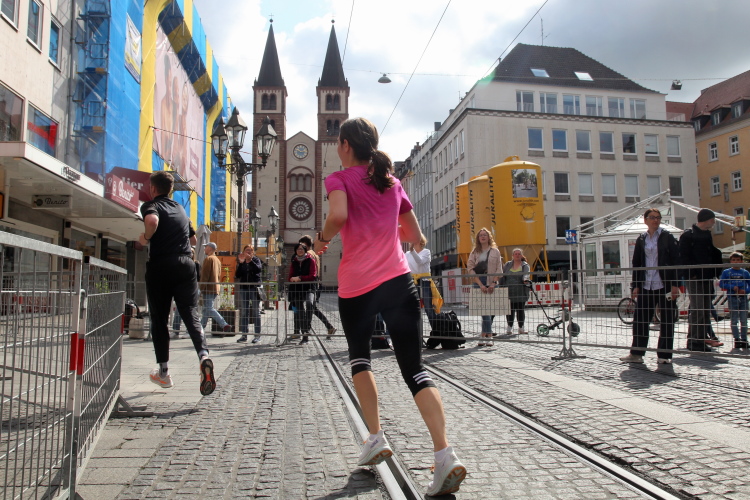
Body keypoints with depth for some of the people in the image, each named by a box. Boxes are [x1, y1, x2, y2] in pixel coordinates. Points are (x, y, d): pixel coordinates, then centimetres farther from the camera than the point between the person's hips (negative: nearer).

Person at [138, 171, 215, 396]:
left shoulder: (151, 206, 1)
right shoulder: (180, 209, 21)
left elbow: (152, 220, -25)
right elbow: (193, 239, 31)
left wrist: (146, 238, -8)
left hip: (160, 265, -4)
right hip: (185, 264, 4)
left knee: (159, 319, 8)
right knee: (191, 315, -1)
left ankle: (163, 372, 15)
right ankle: (203, 355, -26)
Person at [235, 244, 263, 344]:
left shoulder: (256, 260, 3)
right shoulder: (241, 262, 11)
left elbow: (259, 269, -17)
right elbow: (237, 275, 0)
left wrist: (250, 260, -22)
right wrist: (241, 263, -10)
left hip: (254, 287, -4)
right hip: (244, 288, 4)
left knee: (256, 312, -2)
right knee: (244, 312, 6)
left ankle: (257, 335, 2)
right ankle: (244, 335, 11)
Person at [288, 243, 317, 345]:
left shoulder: (310, 260, 3)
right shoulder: (294, 262, 16)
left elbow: (313, 275, -6)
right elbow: (290, 276, 21)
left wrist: (300, 278, -12)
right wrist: (292, 279, 0)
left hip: (308, 288, -5)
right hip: (297, 289, 5)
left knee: (309, 303, -35)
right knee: (300, 311, 5)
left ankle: (307, 328, -36)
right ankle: (304, 336, 15)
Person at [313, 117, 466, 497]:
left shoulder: (340, 179, 1)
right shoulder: (393, 183, 15)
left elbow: (339, 214, -21)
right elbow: (415, 235, 19)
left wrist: (322, 238, -2)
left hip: (356, 286, -3)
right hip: (398, 282, 3)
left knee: (359, 357, 22)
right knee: (414, 368, 1)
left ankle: (376, 439, 19)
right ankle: (445, 455, -12)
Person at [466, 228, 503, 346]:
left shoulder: (495, 251, 10)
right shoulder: (474, 252, 10)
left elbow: (499, 269, 4)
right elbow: (470, 268, -1)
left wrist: (494, 283, -10)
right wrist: (480, 284, -11)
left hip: (492, 284, 0)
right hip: (479, 284, 0)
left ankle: (484, 335, 4)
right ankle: (489, 336, -6)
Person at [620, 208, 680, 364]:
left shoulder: (667, 237, 1)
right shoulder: (641, 240, 11)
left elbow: (675, 260, -3)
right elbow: (636, 264, 12)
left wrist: (674, 284, -10)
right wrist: (635, 285, 5)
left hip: (664, 284, -3)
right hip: (646, 285, 4)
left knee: (667, 319, 1)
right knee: (640, 318, 4)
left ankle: (664, 354, 10)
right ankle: (636, 354, 10)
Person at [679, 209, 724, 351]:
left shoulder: (707, 234, 17)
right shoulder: (688, 235, -10)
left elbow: (713, 253, 23)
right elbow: (684, 257, -15)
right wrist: (691, 274, -21)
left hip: (707, 277, 9)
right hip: (695, 279, -9)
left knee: (705, 309, 13)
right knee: (697, 310, -10)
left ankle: (703, 337, 22)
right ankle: (694, 341, -5)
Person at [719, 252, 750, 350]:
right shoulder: (726, 272, 4)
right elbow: (721, 284, -3)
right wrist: (733, 287, -13)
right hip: (732, 298, -1)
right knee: (734, 320, 1)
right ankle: (737, 340, 6)